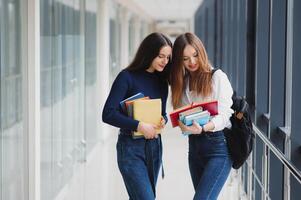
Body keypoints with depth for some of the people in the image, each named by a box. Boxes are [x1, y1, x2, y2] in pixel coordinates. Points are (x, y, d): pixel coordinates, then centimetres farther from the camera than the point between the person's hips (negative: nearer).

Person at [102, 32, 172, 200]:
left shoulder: (161, 80, 10)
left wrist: (163, 121, -4)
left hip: (154, 146, 7)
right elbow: (108, 113, -17)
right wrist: (139, 126, -24)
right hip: (131, 148, -6)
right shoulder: (127, 77, -10)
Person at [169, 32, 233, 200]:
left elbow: (223, 116, -12)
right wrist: (187, 126, -11)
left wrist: (203, 128, -30)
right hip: (194, 146, 6)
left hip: (218, 145, -6)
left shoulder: (218, 77, -5)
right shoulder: (182, 82, 14)